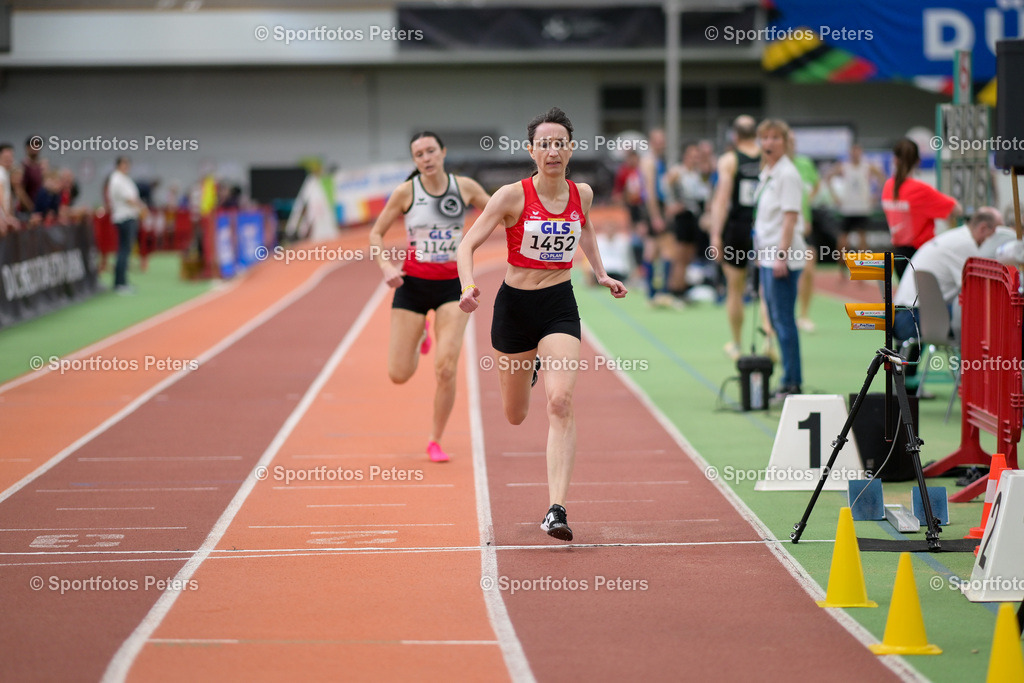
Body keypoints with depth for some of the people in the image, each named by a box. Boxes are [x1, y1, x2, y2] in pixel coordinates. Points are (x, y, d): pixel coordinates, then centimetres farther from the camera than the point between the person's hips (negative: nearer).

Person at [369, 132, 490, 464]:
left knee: (446, 369, -13)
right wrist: (386, 266, -15)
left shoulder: (465, 187, -3)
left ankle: (435, 441, 8)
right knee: (399, 375, 1)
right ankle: (418, 336, 37)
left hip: (452, 285, 0)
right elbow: (376, 233, 1)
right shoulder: (405, 192, -7)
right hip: (413, 284, 0)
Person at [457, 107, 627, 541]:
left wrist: (599, 273, 20)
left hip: (560, 306, 1)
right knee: (515, 416, 16)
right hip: (515, 306, -1)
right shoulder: (512, 196, -12)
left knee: (561, 403, -20)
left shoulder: (582, 194, -1)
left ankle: (556, 510, -24)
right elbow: (468, 244, -11)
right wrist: (468, 285, -28)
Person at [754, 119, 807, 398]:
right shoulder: (767, 173, 15)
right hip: (768, 256, 9)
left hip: (784, 258, -9)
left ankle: (792, 382, -4)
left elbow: (790, 217, -17)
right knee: (776, 320, 12)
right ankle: (790, 379, 17)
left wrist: (782, 256, -21)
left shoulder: (787, 174, -12)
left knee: (784, 320, -8)